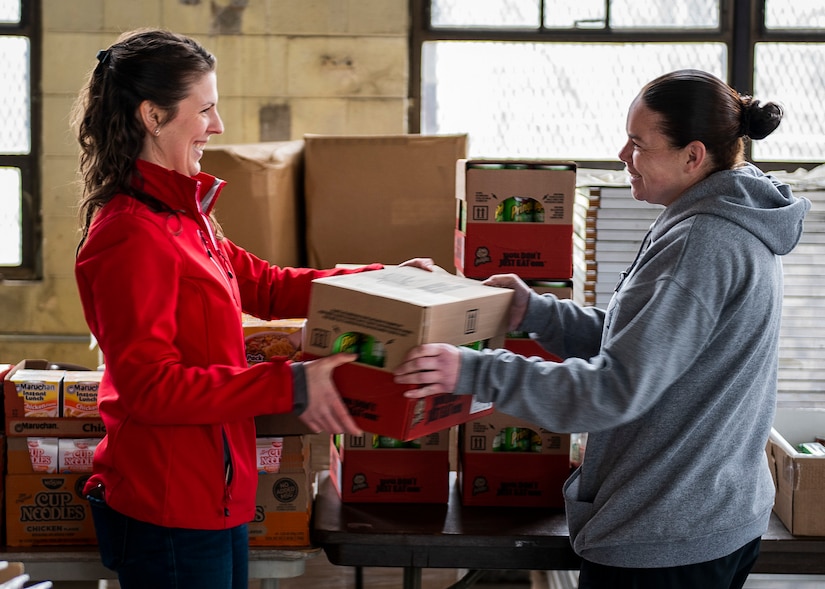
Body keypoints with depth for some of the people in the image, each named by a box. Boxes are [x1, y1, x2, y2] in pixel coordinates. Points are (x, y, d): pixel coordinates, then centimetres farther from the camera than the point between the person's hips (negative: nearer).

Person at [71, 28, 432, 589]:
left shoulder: (182, 215, 10)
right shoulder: (130, 236, -21)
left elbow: (265, 285, 18)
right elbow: (150, 386, -24)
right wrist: (288, 386, -25)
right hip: (169, 514, -10)